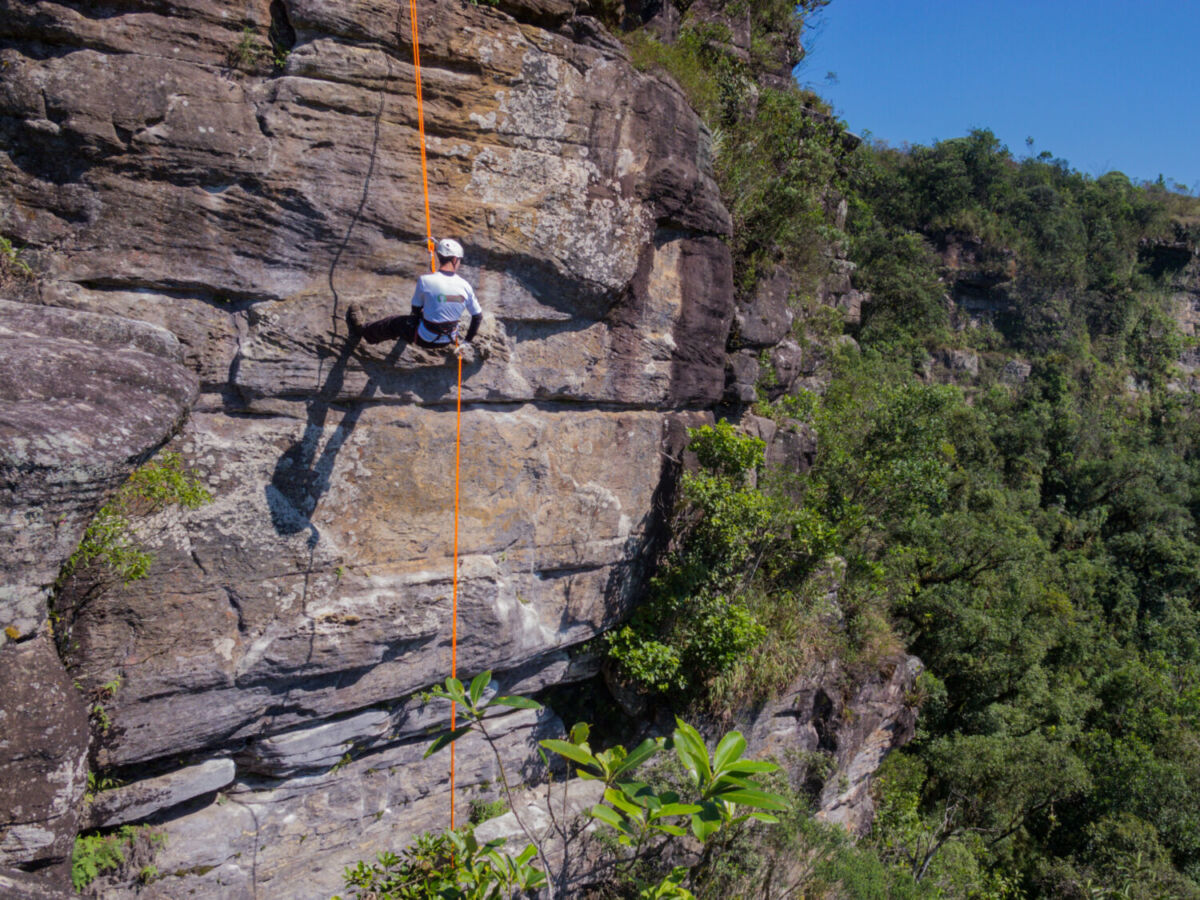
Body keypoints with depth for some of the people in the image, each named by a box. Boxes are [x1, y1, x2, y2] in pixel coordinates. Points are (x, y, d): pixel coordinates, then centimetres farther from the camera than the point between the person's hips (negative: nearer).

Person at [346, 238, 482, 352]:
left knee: (393, 323, 21)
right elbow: (478, 316, 0)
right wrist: (467, 341, 14)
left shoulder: (424, 280, -19)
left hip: (425, 339, -4)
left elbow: (416, 309, -2)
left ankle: (360, 330, 44)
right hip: (449, 340, 4)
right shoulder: (464, 285, -10)